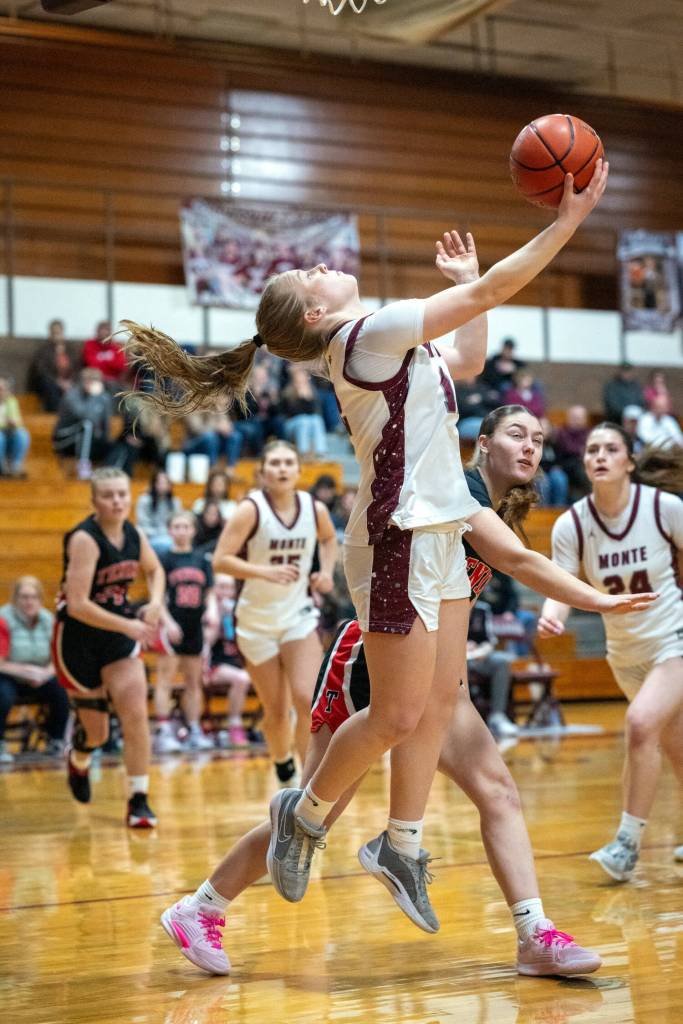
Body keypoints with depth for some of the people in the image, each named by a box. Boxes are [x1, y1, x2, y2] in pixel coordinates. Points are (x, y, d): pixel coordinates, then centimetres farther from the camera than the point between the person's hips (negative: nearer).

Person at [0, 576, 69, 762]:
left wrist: (45, 673, -19)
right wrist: (25, 670, -28)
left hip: (40, 679, 4)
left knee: (62, 690, -23)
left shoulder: (48, 621, -1)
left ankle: (56, 742, -2)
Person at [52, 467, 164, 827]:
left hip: (119, 635, 5)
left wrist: (155, 602, -1)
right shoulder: (84, 539, -23)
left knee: (135, 714, -11)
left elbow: (154, 569, 19)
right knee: (96, 731, 6)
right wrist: (130, 626, -25)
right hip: (78, 638, -5)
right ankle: (78, 761, 42)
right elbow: (77, 605, -28)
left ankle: (138, 801, -1)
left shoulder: (134, 535, -3)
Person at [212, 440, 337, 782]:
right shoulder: (251, 509, -17)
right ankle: (283, 768, 37)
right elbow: (220, 560, -21)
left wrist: (327, 571, 1)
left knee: (308, 699, -16)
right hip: (257, 619, -2)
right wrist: (265, 572, -33)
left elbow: (329, 539, 19)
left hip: (299, 614, 2)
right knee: (276, 711, 7)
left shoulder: (314, 508, -5)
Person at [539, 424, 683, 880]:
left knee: (641, 723, -24)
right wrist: (550, 617, -36)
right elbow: (560, 587, -15)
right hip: (625, 653, 4)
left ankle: (629, 842, -11)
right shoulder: (571, 525, -11)